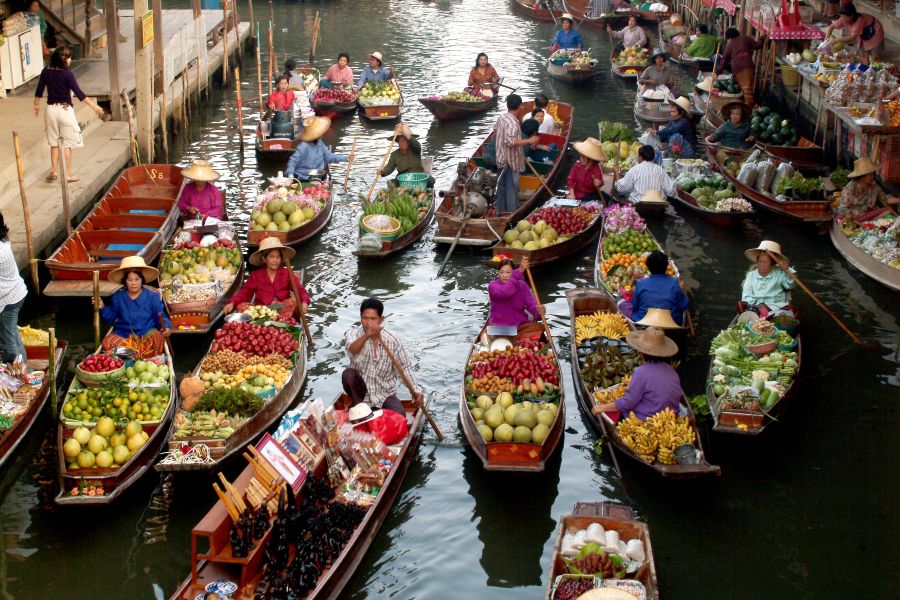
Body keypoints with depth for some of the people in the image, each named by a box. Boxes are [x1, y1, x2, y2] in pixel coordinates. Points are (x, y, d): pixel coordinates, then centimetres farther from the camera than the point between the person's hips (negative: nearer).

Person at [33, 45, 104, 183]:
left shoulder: (46, 72, 0)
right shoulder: (67, 74, -15)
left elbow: (39, 91, 8)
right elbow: (79, 93, -18)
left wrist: (36, 105, 23)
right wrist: (94, 106, -13)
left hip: (50, 109, 5)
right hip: (65, 109, -5)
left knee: (54, 143, 16)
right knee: (68, 144, 6)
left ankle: (53, 172, 15)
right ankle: (68, 174, 10)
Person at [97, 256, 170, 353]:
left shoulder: (152, 296, 2)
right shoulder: (117, 297, 9)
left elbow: (160, 316, 4)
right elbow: (111, 317, 17)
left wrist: (165, 327, -15)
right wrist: (103, 308, 0)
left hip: (147, 333, -2)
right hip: (122, 334, 2)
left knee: (157, 338, -36)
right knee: (108, 342, -29)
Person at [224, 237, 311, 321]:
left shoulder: (287, 274, 11)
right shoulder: (255, 275, 14)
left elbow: (300, 290, 0)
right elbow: (245, 292, 7)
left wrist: (304, 302, -23)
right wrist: (232, 303, -14)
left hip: (283, 312, 0)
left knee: (294, 302, -30)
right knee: (241, 306, -25)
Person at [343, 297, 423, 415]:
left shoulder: (392, 340, -7)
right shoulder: (353, 333, -11)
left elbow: (403, 368, 2)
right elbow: (351, 351, -35)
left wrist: (414, 391, -12)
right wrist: (366, 336, -55)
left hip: (385, 394, 1)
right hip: (361, 392, 0)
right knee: (348, 374, -30)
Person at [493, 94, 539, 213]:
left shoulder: (502, 117, 2)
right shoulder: (513, 123, -25)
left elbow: (495, 130, 19)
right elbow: (510, 141, -34)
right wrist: (529, 141, -30)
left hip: (502, 158, 9)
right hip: (511, 160, -9)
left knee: (502, 185, 18)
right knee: (512, 187, -1)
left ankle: (500, 210, 28)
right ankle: (512, 213, 4)